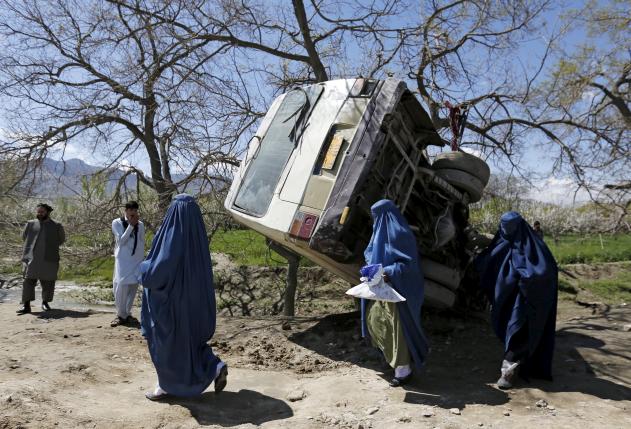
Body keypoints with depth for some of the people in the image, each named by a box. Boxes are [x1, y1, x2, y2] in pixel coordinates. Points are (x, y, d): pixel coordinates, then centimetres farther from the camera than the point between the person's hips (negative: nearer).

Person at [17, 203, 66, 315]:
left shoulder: (57, 226, 5)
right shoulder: (30, 224, 9)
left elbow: (61, 239, 19)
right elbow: (24, 237, 24)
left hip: (49, 259, 0)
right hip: (32, 258, 1)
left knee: (48, 282, 4)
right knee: (29, 280, -8)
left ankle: (45, 302, 20)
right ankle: (26, 305, -7)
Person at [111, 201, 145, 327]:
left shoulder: (140, 224, 6)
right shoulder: (117, 223, 0)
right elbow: (121, 240, -10)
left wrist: (142, 260, 9)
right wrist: (131, 225, -14)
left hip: (136, 260, 2)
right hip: (122, 260, -2)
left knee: (133, 286, 2)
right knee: (121, 285, -10)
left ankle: (126, 313, 15)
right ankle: (121, 314, 3)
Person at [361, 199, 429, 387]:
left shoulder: (400, 234, -16)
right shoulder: (380, 232, 11)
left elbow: (410, 263, -19)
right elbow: (371, 254, 21)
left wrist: (389, 272, -29)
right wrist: (371, 268, 2)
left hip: (398, 288, -9)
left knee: (398, 326, -3)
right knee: (373, 319, 12)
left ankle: (403, 370, 8)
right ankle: (392, 354, 33)